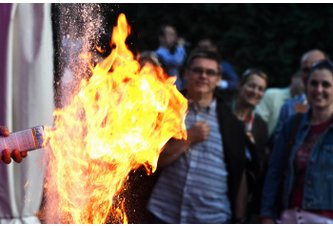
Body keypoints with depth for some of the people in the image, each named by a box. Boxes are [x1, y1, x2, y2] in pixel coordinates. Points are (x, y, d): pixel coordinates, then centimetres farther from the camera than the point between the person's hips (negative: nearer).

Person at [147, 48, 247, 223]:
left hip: (212, 219, 0)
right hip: (165, 215, 0)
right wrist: (189, 138, -13)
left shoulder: (230, 121, 4)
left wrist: (238, 220, 3)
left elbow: (237, 175, 6)